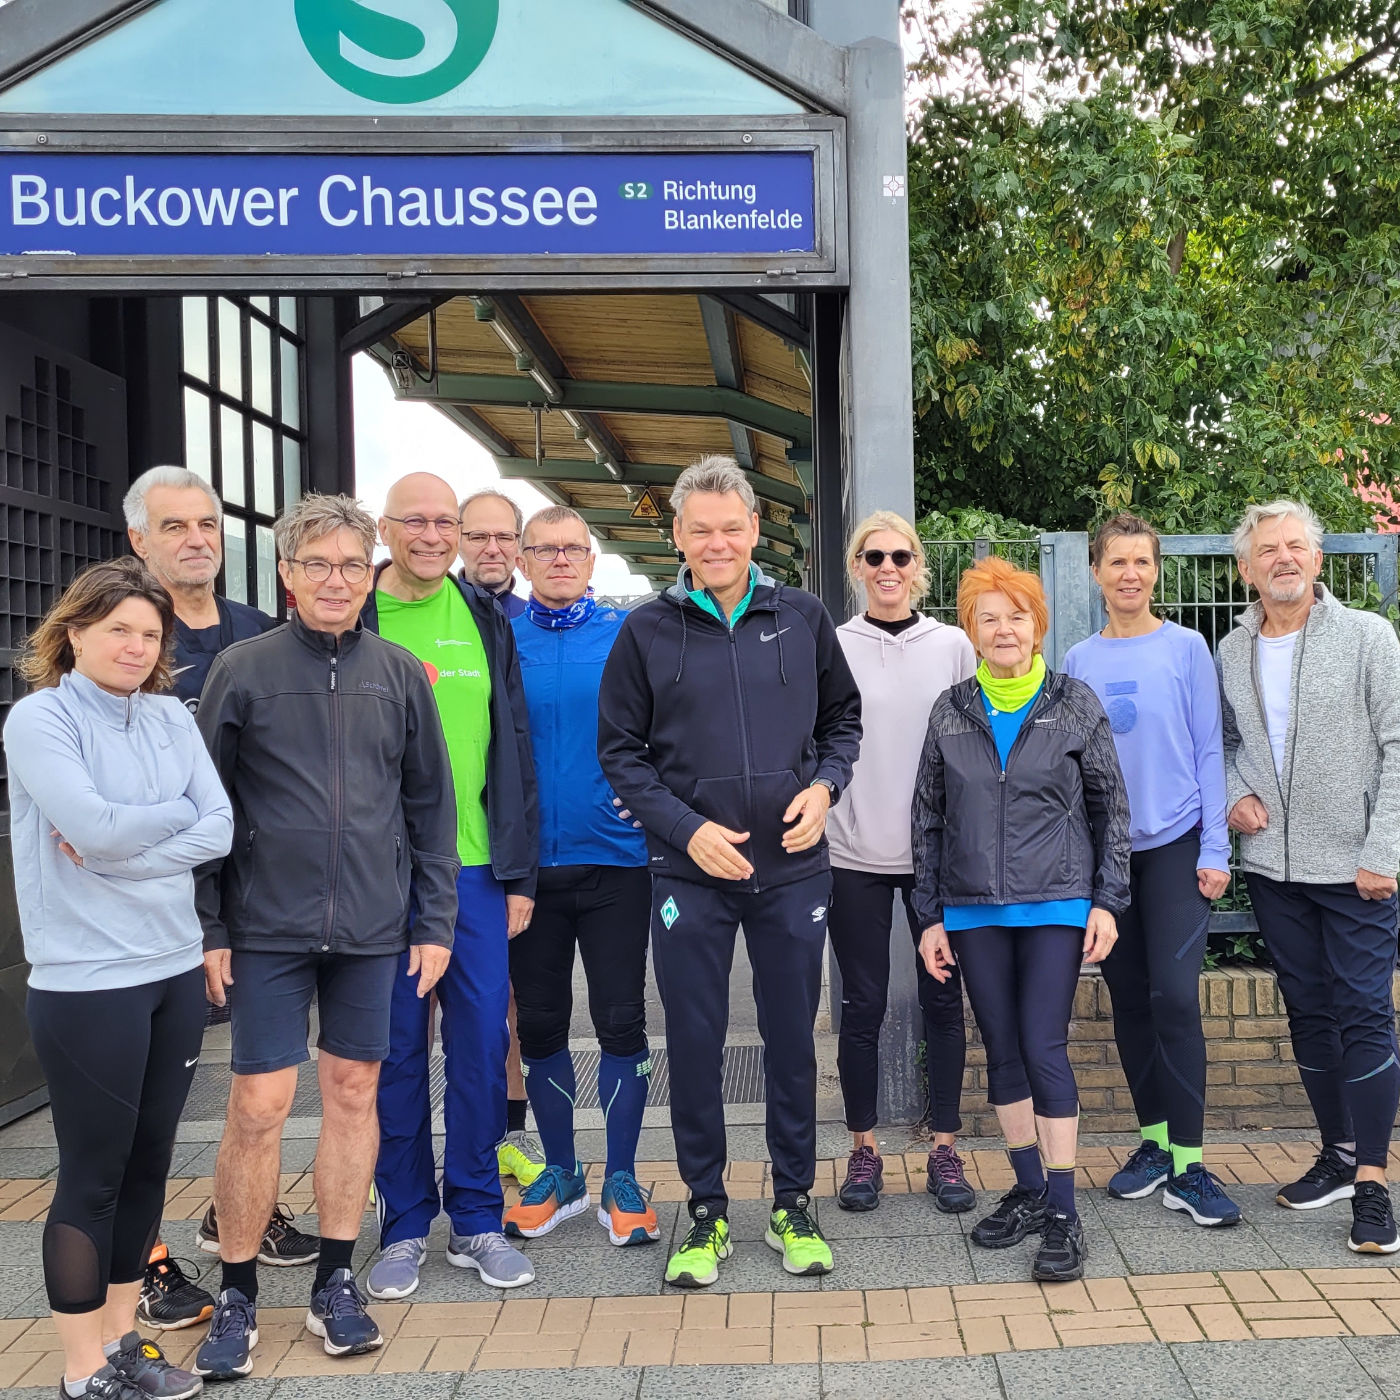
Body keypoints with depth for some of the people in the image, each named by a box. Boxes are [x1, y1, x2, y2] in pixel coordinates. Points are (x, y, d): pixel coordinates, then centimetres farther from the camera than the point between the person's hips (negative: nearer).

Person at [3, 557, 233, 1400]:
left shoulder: (173, 718, 7)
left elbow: (220, 829, -2)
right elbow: (95, 826, -21)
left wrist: (118, 848, -13)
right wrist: (176, 813, -5)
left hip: (177, 968, 6)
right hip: (86, 982, -6)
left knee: (149, 1160, 13)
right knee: (93, 1173, 4)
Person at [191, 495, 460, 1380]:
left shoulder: (400, 675, 5)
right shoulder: (242, 670, -1)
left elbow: (432, 806, 8)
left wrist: (436, 921, 4)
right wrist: (208, 927, -4)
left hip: (374, 930, 2)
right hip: (269, 928, -2)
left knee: (355, 1093, 9)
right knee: (259, 1107, 0)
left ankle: (336, 1281, 24)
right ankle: (237, 1295, 17)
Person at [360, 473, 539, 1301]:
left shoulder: (486, 621, 8)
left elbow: (514, 746, 9)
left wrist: (520, 872, 5)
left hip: (475, 866, 2)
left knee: (481, 1039, 5)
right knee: (396, 1046, 7)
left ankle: (477, 1219, 20)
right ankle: (407, 1225, 21)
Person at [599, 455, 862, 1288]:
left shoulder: (803, 618, 4)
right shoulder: (647, 632, 0)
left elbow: (843, 718, 14)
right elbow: (621, 751, 2)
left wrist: (824, 786, -5)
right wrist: (687, 828, -10)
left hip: (793, 869, 1)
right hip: (690, 872, -1)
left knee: (793, 1040, 10)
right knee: (695, 1046, 6)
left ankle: (795, 1206, 26)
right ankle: (707, 1213, 22)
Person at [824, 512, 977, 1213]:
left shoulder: (953, 646, 5)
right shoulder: (830, 648, 2)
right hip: (855, 853, -1)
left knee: (943, 1000, 6)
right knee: (864, 1005, 6)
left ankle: (945, 1148, 19)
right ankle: (863, 1148, 20)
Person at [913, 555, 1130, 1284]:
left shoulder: (1074, 705, 1)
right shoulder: (949, 713, 6)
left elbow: (1110, 806, 3)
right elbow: (928, 819, 9)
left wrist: (1106, 900, -3)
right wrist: (930, 916, 6)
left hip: (1055, 905, -3)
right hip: (974, 911, 3)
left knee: (1043, 1048, -8)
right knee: (1003, 1052, 9)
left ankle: (1063, 1213, 2)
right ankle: (1029, 1192, 24)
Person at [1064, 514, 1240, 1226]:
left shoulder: (1186, 648, -1)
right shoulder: (1079, 661, 7)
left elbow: (1207, 751, -2)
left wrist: (1214, 850, -7)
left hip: (1176, 844, -3)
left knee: (1174, 996, -11)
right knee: (1129, 998, 9)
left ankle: (1186, 1165, -3)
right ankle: (1153, 1142, 22)